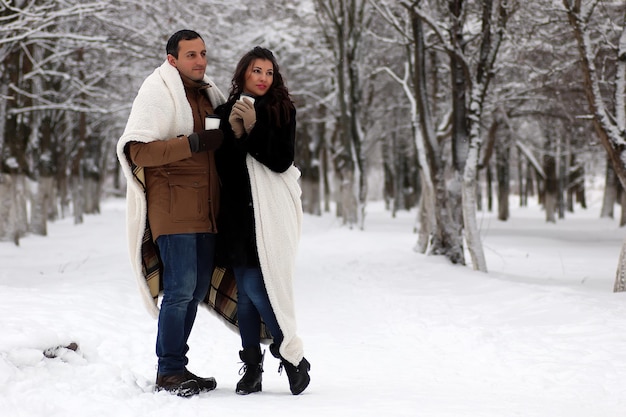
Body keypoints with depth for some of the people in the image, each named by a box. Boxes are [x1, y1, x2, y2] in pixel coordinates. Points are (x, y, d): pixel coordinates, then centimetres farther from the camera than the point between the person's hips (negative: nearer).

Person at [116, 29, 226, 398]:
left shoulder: (207, 94, 18)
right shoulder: (158, 91, -7)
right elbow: (138, 150, -16)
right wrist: (194, 143, -22)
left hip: (205, 211, 8)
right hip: (174, 206, -8)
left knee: (197, 289, 9)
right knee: (181, 288, -12)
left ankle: (176, 366, 17)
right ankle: (169, 371, -4)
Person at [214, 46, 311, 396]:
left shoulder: (283, 111, 3)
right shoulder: (226, 112, 11)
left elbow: (282, 160, -8)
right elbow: (221, 166, 4)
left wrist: (254, 128, -15)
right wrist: (235, 133, -11)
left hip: (271, 210, -3)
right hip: (238, 211, 3)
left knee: (256, 285, -13)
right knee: (245, 290, 2)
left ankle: (293, 357, 1)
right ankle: (252, 367, 7)